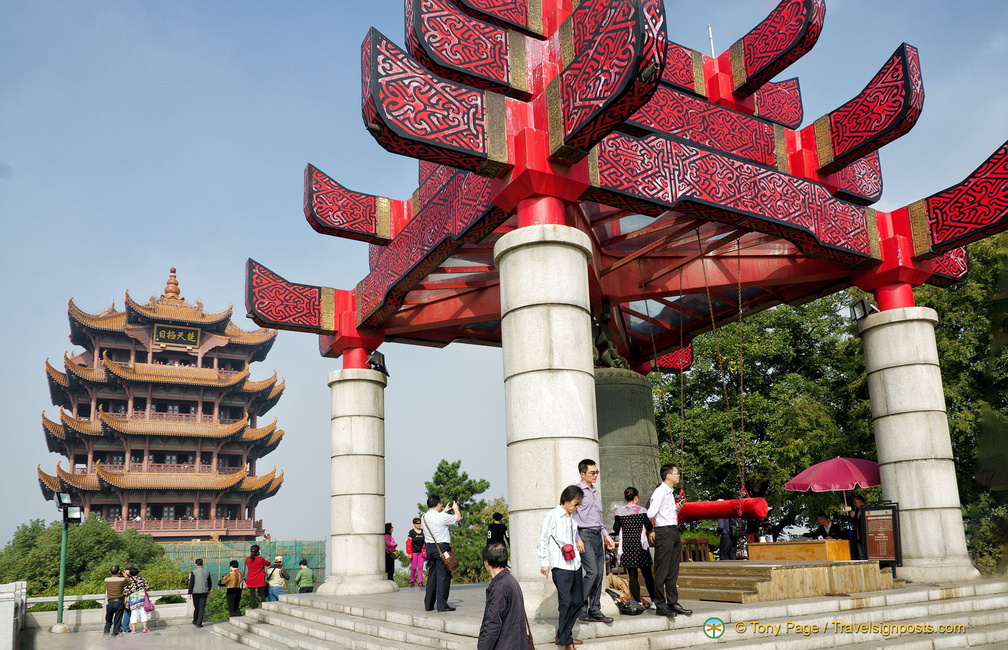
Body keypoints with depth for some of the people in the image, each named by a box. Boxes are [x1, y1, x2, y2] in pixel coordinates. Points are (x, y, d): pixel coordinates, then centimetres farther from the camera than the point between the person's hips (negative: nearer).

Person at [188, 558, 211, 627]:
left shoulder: (193, 572, -7)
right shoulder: (207, 572, 3)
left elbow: (191, 583, -10)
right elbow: (209, 582, 13)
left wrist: (189, 593, -5)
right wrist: (209, 590, 27)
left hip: (195, 592, -1)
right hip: (204, 592, 1)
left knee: (196, 607, 14)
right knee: (202, 607, 2)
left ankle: (195, 621, 28)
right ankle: (199, 623, -1)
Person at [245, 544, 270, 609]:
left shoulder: (247, 559, -1)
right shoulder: (260, 559, -12)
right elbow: (268, 563, 5)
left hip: (250, 581, 3)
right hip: (260, 581, -3)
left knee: (252, 595, 6)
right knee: (262, 595, 5)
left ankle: (252, 608, 4)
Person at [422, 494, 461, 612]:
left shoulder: (424, 517, 6)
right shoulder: (442, 517, -14)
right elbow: (458, 518, 1)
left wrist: (444, 511, 37)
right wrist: (455, 508, 20)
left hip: (429, 547, 7)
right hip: (441, 547, -7)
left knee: (431, 576, 13)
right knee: (443, 576, -3)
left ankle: (428, 604, 16)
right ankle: (442, 605, -4)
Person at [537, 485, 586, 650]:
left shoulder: (574, 517, 13)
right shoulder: (552, 516, -7)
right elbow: (542, 540, -6)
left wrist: (579, 540, 12)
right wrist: (544, 562, -8)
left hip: (575, 564, 8)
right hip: (560, 566, -8)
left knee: (578, 600, 11)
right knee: (565, 602, -12)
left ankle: (562, 635, 24)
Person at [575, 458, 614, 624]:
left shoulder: (597, 492, 19)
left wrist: (606, 535, 18)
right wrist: (577, 539, -16)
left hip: (597, 536, 8)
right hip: (585, 535, -8)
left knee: (599, 574, 5)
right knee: (592, 572, -15)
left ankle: (595, 610, 11)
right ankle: (580, 608, -3)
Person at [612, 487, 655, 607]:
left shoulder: (619, 512, -2)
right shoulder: (642, 510, -3)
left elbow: (616, 530, -3)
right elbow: (649, 527, -2)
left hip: (627, 547, 0)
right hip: (641, 546, 0)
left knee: (632, 575, 3)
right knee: (647, 574, 8)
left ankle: (638, 602, 1)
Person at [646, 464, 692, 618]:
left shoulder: (670, 492, 17)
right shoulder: (660, 491, -12)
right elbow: (650, 514, -21)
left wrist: (676, 510, 8)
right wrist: (651, 532, -11)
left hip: (674, 532, 10)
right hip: (664, 532, -10)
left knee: (673, 572, 14)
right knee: (662, 571, -4)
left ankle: (673, 603, 21)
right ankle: (660, 606, 2)